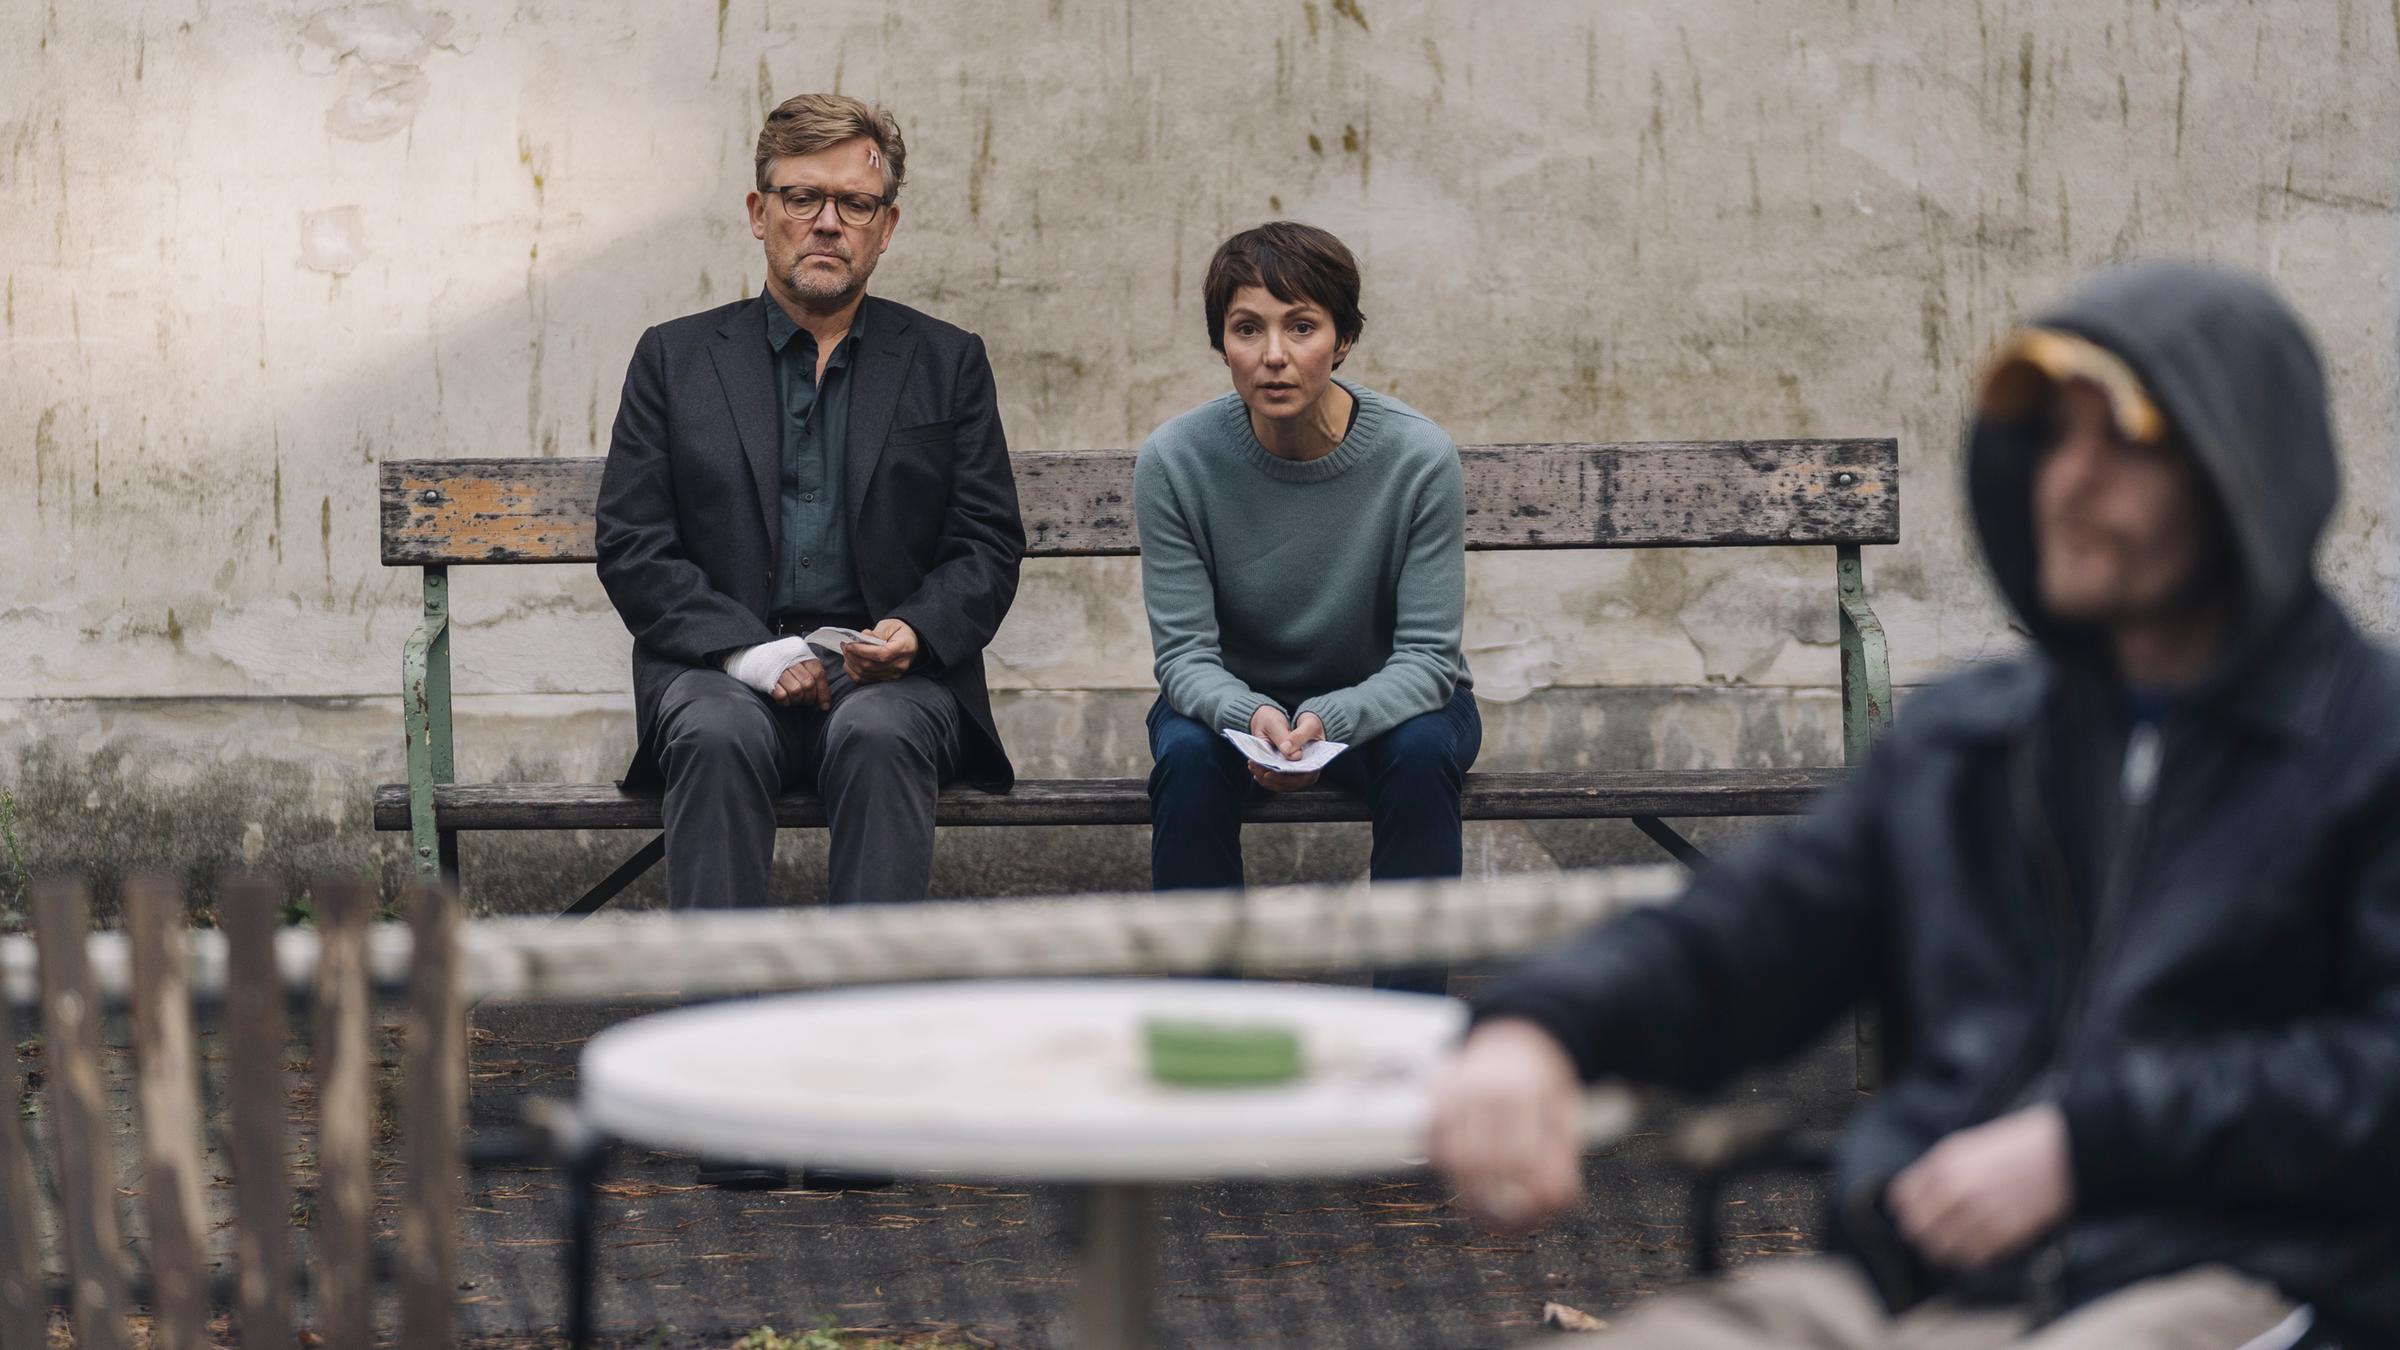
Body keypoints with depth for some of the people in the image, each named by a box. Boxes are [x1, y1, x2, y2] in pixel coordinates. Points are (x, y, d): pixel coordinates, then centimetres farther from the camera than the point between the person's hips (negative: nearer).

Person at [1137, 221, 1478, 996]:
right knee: (1187, 754, -31)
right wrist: (1252, 716, -38)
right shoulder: (1174, 461, -17)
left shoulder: (1419, 458, -20)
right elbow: (1185, 654, -16)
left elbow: (1425, 657, -19)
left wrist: (1331, 721, -38)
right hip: (1233, 698, 1)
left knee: (1421, 749, -33)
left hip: (1381, 701, 0)